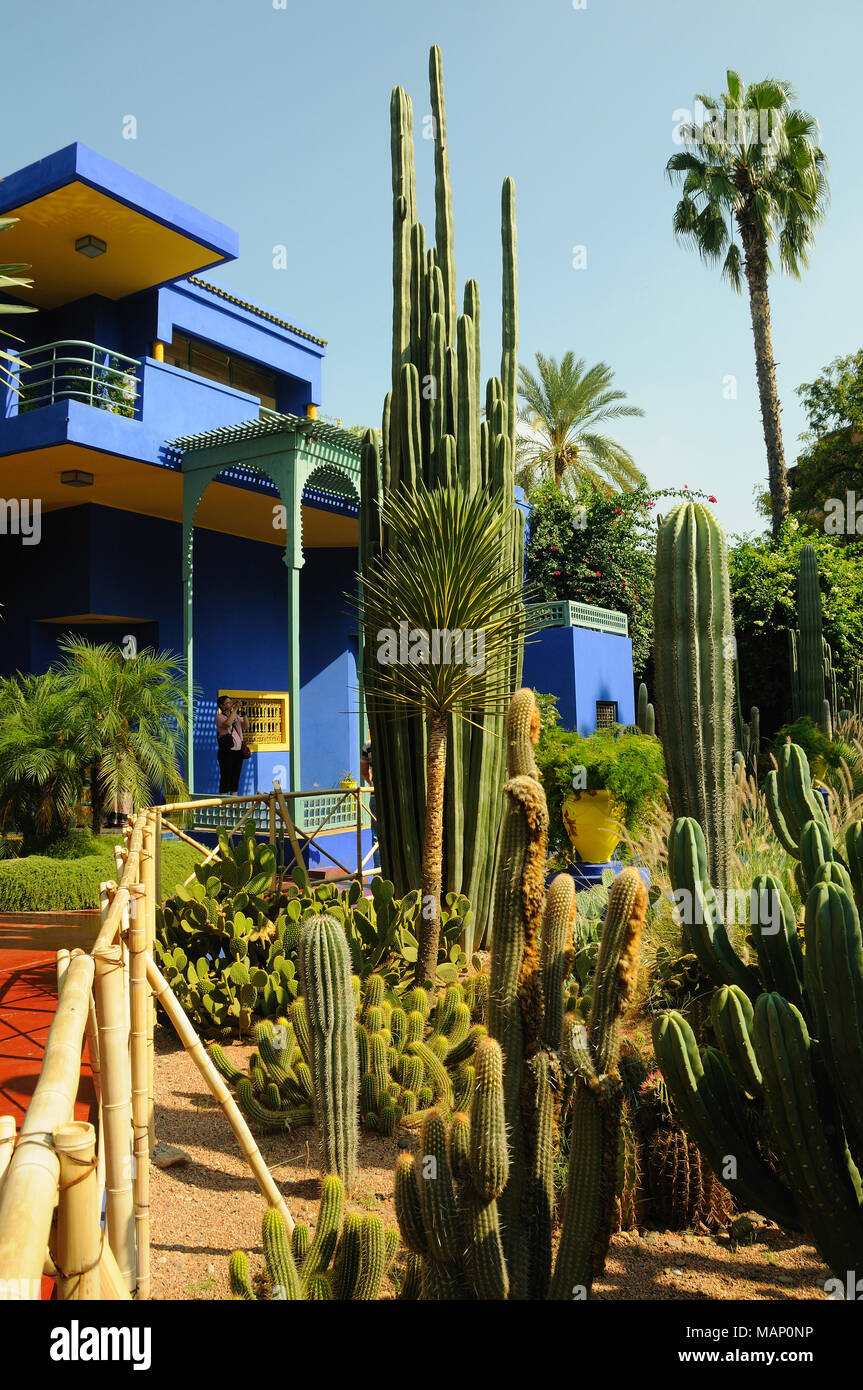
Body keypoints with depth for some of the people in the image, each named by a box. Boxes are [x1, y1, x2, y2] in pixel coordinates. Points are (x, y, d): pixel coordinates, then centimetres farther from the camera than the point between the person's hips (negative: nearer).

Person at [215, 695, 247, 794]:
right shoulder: (219, 717, -3)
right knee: (226, 776, -5)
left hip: (238, 751, 6)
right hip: (227, 752, -6)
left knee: (236, 776, 8)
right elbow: (228, 723, -24)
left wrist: (243, 714, -5)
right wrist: (235, 709, -19)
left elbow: (245, 726, 6)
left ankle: (234, 796, 14)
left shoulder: (236, 716, 14)